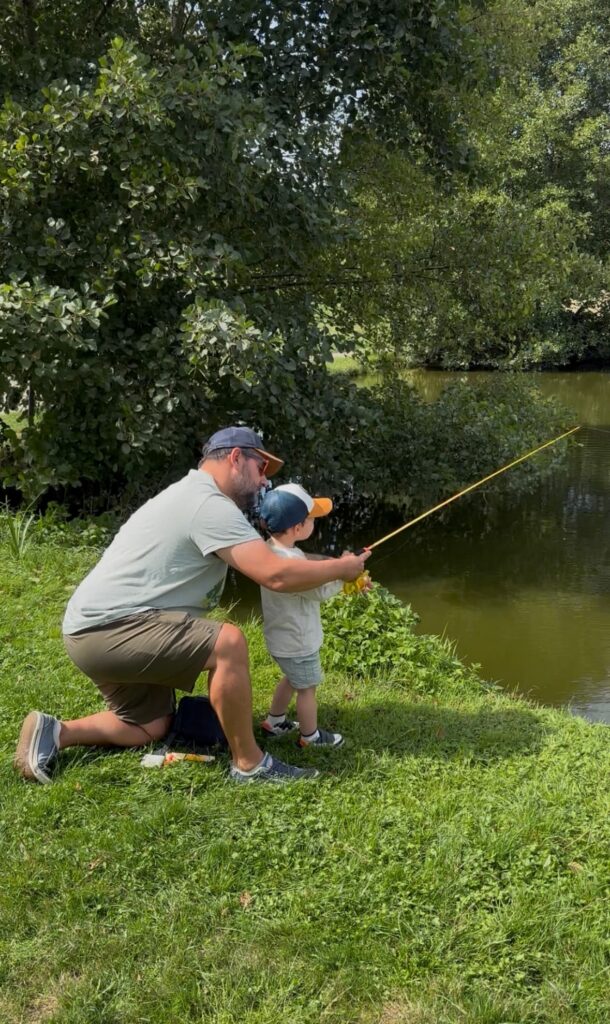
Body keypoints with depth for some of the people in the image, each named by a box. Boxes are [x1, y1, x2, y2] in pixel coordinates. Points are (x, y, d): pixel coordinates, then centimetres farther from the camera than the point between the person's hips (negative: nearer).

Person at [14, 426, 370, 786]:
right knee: (228, 642, -25)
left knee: (151, 726, 23)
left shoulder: (193, 496, 17)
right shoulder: (210, 504, -18)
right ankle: (249, 764, -11)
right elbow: (276, 574, -25)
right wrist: (340, 568, -10)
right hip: (108, 628, -11)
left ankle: (53, 733, 20)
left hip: (100, 627, 11)